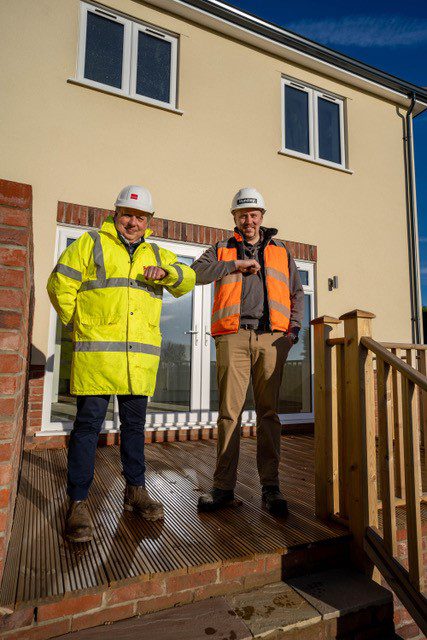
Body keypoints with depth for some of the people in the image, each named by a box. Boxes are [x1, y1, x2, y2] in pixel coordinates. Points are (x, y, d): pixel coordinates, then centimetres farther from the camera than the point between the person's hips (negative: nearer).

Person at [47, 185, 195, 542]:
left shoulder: (157, 254, 19)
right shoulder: (90, 243, 9)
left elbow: (186, 281, 8)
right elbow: (61, 285, 6)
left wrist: (167, 272, -12)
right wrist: (79, 323, 7)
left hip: (141, 355, 4)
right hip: (96, 352, -3)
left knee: (135, 423, 12)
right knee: (89, 422, -2)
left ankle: (136, 490, 26)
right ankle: (78, 502, 11)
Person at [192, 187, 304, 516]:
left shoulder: (281, 251, 21)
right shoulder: (222, 250, 17)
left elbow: (297, 293, 20)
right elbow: (198, 272, -1)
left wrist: (294, 327, 6)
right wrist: (236, 264, -7)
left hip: (271, 337, 1)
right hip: (233, 336, -1)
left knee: (269, 411, 2)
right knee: (230, 411, -1)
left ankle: (271, 486, 11)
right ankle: (224, 486, 8)